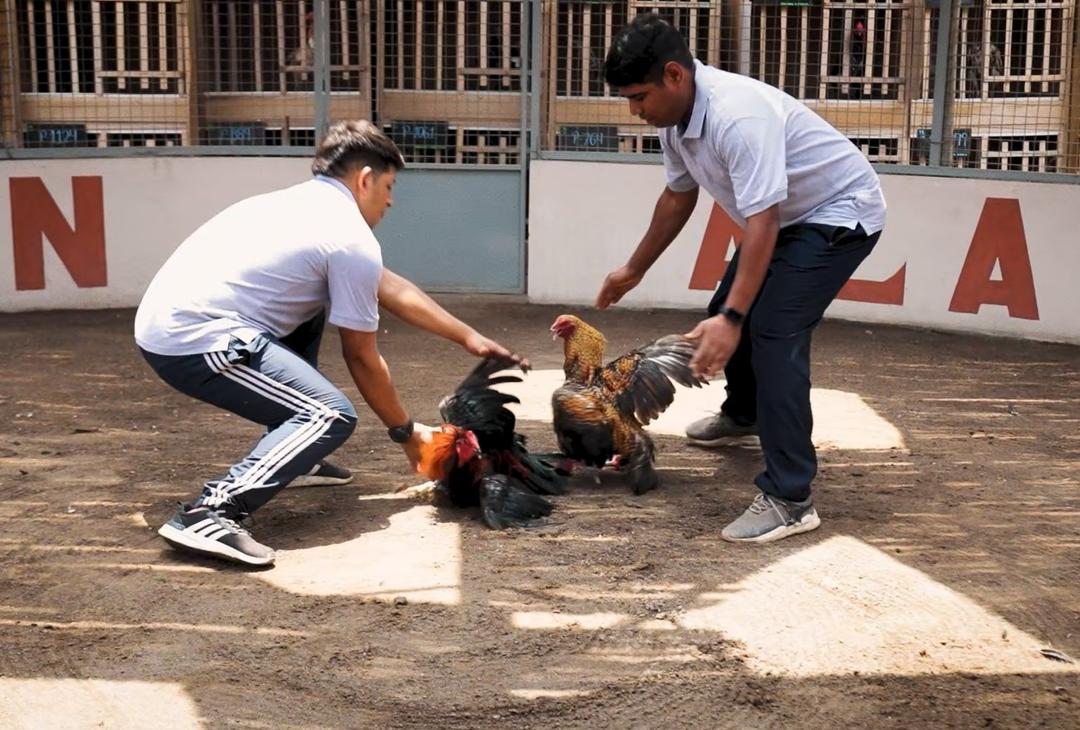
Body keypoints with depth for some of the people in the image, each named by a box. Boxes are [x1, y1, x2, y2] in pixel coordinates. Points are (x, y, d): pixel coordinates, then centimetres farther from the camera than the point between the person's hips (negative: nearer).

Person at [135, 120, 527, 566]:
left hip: (160, 323, 10)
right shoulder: (353, 240, -7)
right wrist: (406, 433, 15)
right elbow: (362, 359, 1)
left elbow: (392, 290, 28)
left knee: (310, 313, 28)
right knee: (332, 416, -11)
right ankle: (210, 512, -24)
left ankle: (289, 454, 29)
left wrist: (467, 337, 33)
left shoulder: (302, 205, 21)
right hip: (196, 340, -10)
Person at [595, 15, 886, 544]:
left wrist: (732, 320, -41)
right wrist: (634, 270, 18)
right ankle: (742, 413, 48)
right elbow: (678, 197, 10)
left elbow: (761, 223, -37)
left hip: (840, 212, -10)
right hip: (788, 216, 10)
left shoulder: (738, 115, -34)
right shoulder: (674, 116, -6)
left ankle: (789, 500, -21)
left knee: (775, 332, -22)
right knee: (727, 313, 18)